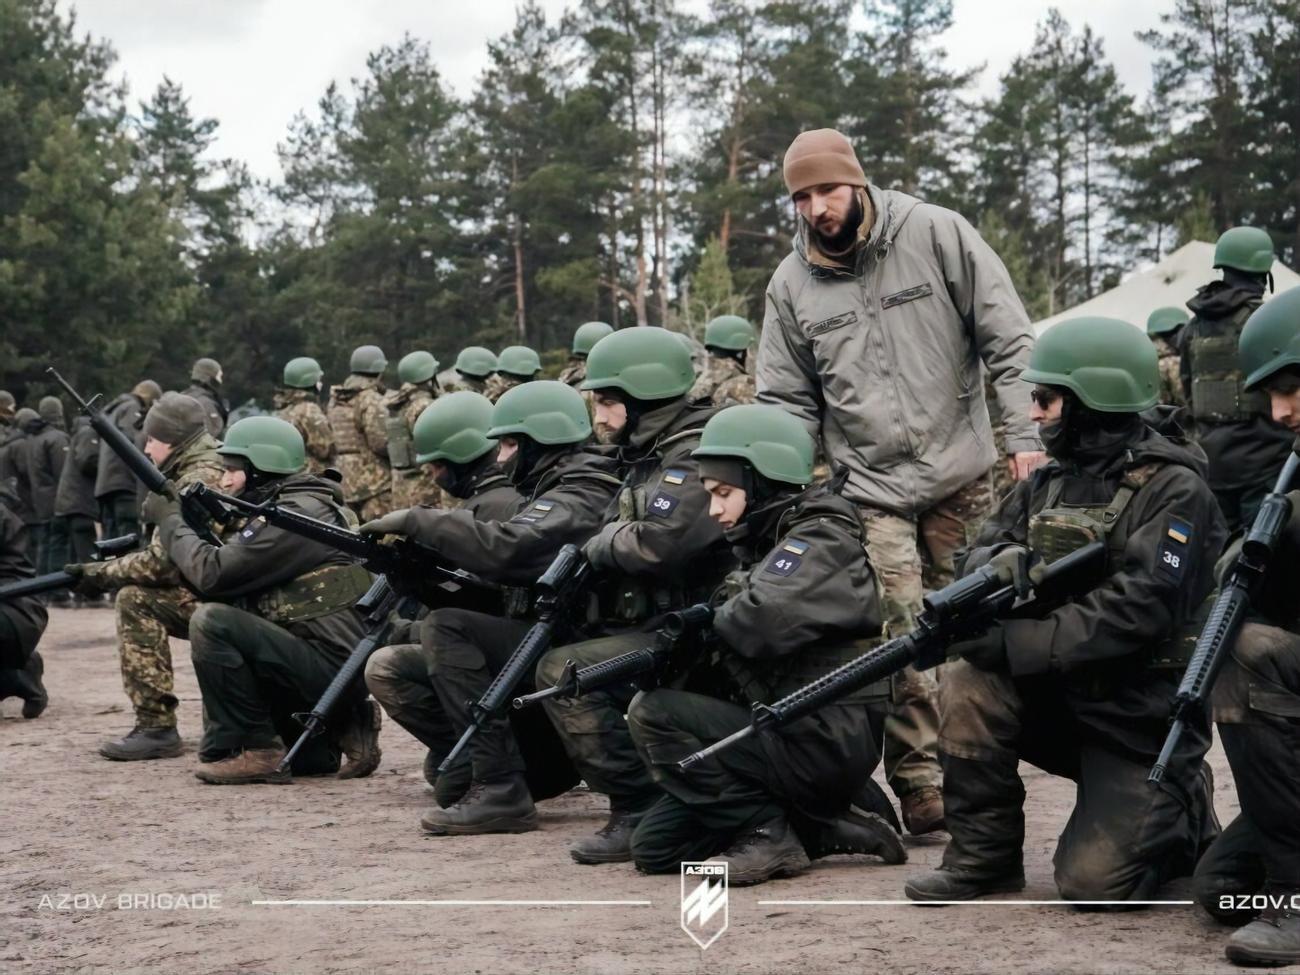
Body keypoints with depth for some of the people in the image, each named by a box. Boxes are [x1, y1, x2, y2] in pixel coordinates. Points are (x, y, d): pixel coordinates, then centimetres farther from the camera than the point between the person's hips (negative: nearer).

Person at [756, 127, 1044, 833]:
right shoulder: (791, 284, 3)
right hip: (870, 490, 1)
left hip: (959, 477, 0)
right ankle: (919, 783, -4)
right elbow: (786, 402, 10)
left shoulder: (936, 234, -4)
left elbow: (1007, 337, -4)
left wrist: (1023, 433, -10)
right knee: (896, 640, -11)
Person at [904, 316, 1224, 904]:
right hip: (1063, 700, 6)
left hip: (1142, 718, -6)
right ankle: (983, 854, -6)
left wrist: (1016, 644, -29)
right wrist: (1001, 564, -23)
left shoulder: (1172, 489, -14)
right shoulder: (1049, 483, 8)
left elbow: (1135, 611, -25)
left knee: (1092, 882, -16)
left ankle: (1183, 813, 15)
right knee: (971, 682, -21)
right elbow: (979, 555, 3)